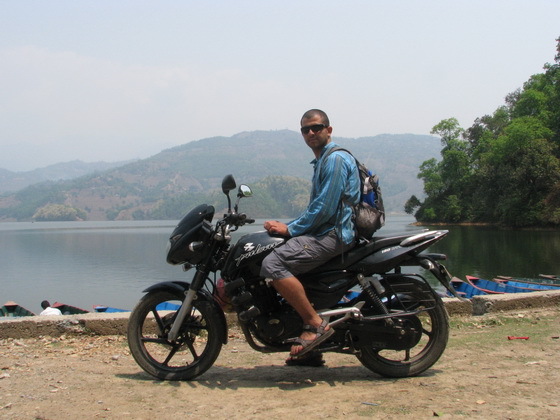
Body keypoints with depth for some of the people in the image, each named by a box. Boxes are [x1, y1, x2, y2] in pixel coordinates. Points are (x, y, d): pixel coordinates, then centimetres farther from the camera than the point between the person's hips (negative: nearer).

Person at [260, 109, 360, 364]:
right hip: (323, 230, 11)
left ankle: (316, 324, -20)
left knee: (273, 264, -25)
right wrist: (290, 227, 13)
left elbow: (325, 208, -18)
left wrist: (290, 229, -13)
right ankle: (311, 349, 15)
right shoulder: (321, 161, 24)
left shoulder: (336, 159, -9)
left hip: (333, 234, -11)